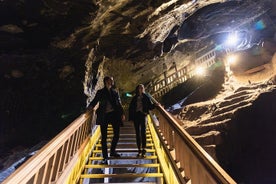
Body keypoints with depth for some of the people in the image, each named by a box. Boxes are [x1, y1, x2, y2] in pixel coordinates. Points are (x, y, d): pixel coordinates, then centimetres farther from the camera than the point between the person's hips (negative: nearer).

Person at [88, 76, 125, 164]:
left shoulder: (115, 92, 13)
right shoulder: (100, 92, 6)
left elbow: (119, 104, 12)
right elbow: (94, 102, 5)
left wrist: (122, 113, 2)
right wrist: (88, 108, -12)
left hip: (114, 114, 3)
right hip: (104, 116, -2)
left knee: (117, 134, 4)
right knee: (104, 137, 1)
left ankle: (112, 151, 28)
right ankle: (105, 157, 12)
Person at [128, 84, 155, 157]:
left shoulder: (146, 97, 6)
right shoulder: (134, 98, 10)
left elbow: (150, 106, 2)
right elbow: (130, 108, 9)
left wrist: (155, 105, -18)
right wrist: (131, 117, 3)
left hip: (143, 115, -2)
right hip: (136, 116, 2)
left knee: (143, 133, -7)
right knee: (138, 133, 5)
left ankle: (143, 150, -1)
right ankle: (139, 150, 13)